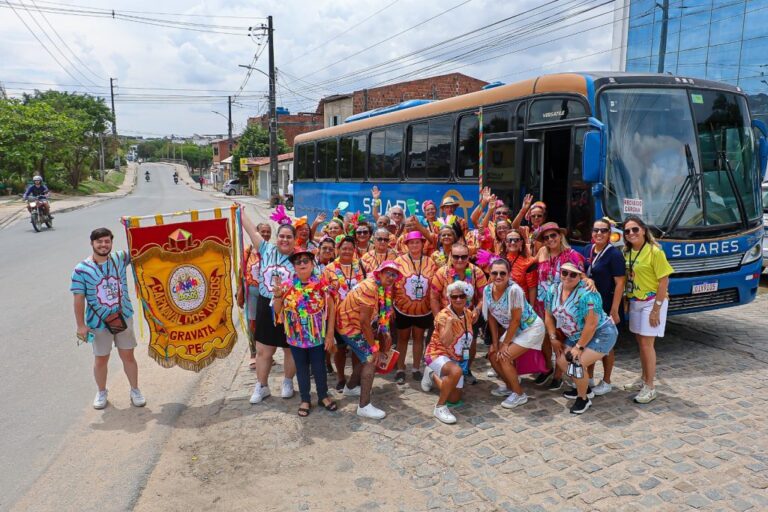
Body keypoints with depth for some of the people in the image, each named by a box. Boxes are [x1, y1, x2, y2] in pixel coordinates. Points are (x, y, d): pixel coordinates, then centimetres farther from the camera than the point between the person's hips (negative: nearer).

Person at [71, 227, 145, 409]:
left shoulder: (120, 258, -5)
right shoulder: (81, 269, -12)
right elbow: (79, 299, -8)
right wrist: (81, 325, -8)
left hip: (123, 317, 2)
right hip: (98, 322, -1)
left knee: (128, 356, 11)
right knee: (101, 360, 13)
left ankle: (135, 390, 28)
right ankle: (101, 392, 35)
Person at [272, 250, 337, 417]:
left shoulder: (321, 284, -8)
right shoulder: (286, 286, -4)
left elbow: (331, 308, -4)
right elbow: (278, 311, 3)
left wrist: (330, 334, -7)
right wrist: (277, 296, -18)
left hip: (318, 336, -1)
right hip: (296, 337, 1)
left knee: (319, 367, 12)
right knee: (301, 368, 14)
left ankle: (323, 396, 31)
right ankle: (305, 400, 28)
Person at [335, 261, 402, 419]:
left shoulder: (384, 288, 1)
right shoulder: (370, 287, -28)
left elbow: (382, 314, 7)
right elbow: (364, 321, -28)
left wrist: (385, 333, -4)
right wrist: (374, 346, -22)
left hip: (359, 325, 10)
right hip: (350, 325, -10)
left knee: (368, 357, 19)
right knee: (371, 359, -14)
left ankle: (350, 387, 39)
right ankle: (364, 406, -12)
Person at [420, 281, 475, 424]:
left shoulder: (468, 314, 0)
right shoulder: (444, 315, -22)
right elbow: (446, 341, -35)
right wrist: (449, 320, -41)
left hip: (457, 359, 7)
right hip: (438, 354, -7)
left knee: (455, 399, 12)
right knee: (456, 371, -41)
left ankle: (432, 376, 36)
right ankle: (440, 407, -22)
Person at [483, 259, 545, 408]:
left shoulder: (514, 290, -31)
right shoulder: (487, 290, -11)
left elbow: (516, 320, -24)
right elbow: (491, 317, -1)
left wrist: (505, 343, -15)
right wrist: (495, 342, -3)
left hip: (530, 328, -7)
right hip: (512, 329, 7)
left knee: (504, 358, -14)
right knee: (493, 355, 2)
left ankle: (519, 394, 6)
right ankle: (509, 386, 26)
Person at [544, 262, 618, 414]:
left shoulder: (586, 294, -28)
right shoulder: (553, 290, -5)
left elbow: (591, 325, -28)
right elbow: (549, 316, 6)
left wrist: (579, 347, -21)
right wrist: (553, 338, 1)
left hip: (601, 334, -8)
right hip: (576, 336, 8)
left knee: (577, 363, -20)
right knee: (562, 361, 4)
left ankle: (583, 399, 3)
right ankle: (585, 388, 28)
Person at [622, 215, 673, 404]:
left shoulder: (654, 251, -15)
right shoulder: (627, 252, 5)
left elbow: (664, 281, -15)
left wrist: (656, 309, -16)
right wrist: (626, 300, 5)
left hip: (651, 302, -6)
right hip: (635, 302, 6)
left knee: (646, 343, -4)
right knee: (641, 342, 15)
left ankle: (650, 387, 6)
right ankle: (644, 379, 30)